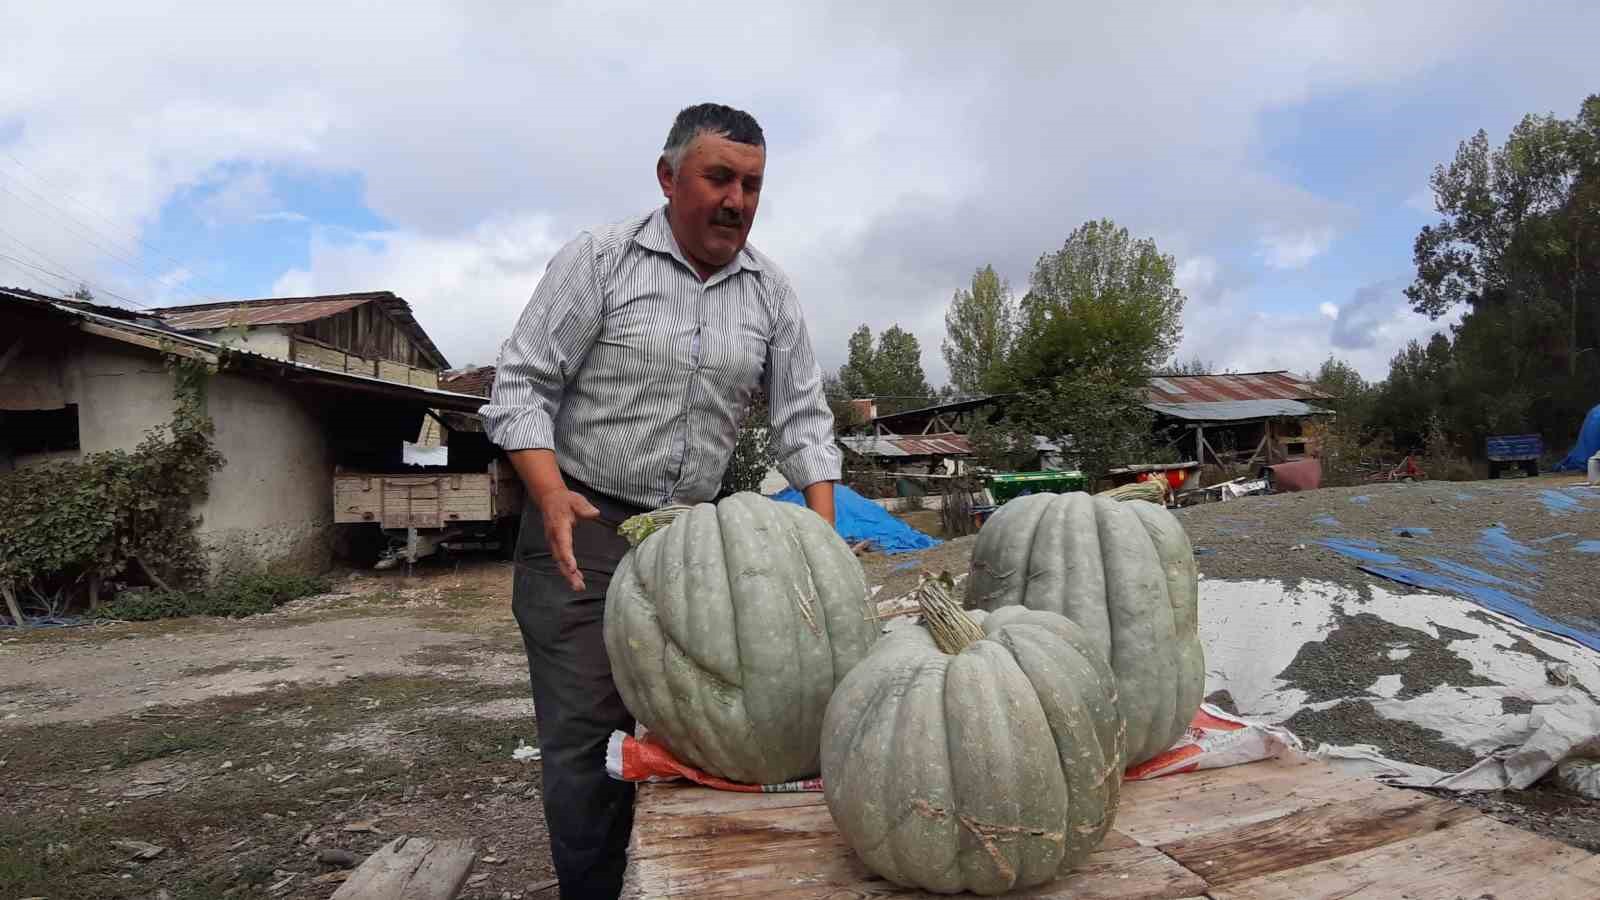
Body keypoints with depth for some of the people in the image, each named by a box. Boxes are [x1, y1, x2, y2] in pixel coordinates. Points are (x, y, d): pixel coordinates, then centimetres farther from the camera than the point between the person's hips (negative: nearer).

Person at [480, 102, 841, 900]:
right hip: (582, 529, -3)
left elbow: (802, 417, 5)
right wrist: (554, 497, -22)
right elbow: (522, 385, -7)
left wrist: (825, 530, -7)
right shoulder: (598, 259, -6)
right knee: (587, 731, -3)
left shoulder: (770, 292, 6)